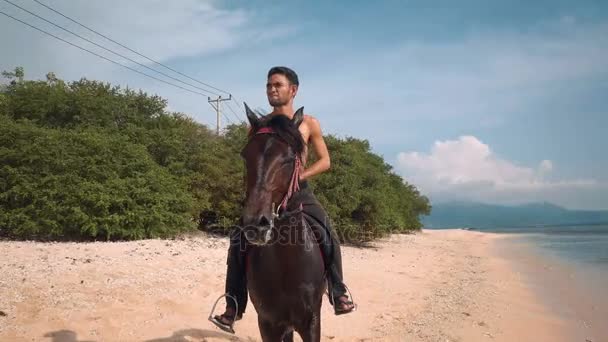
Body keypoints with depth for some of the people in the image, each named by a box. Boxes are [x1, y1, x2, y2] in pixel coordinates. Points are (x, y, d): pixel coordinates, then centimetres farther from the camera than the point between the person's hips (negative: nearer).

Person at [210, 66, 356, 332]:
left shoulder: (309, 124, 1)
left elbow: (325, 161, 1)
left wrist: (298, 176, -14)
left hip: (300, 192, -1)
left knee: (327, 237, -20)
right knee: (239, 241, -12)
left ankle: (338, 294, 0)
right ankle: (233, 308, -1)